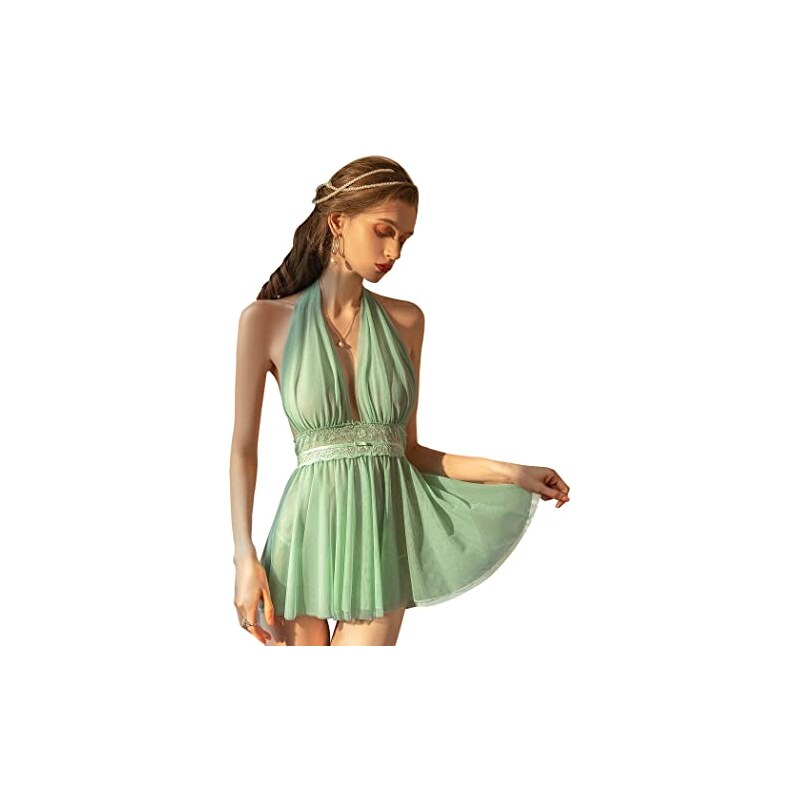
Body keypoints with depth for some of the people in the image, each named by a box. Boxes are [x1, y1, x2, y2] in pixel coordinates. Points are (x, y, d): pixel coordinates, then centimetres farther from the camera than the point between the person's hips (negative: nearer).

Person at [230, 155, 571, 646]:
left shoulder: (405, 322, 6)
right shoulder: (268, 320, -2)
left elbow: (408, 448, 9)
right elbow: (244, 447, -1)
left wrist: (510, 473, 0)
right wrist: (245, 557, -8)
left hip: (384, 534, 2)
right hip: (309, 529, -2)